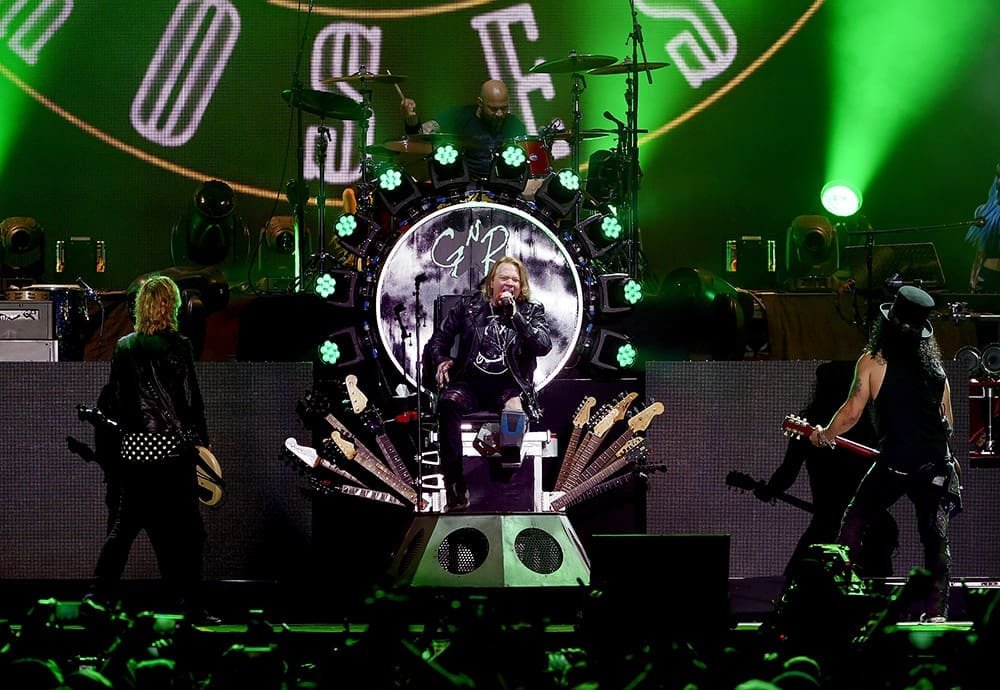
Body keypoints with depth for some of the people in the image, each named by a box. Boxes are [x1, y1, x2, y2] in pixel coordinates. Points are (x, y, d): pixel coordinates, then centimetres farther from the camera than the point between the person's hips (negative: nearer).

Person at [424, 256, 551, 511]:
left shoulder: (532, 311, 12)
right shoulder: (469, 306, 15)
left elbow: (543, 346, -6)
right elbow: (440, 337, 21)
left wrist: (513, 314, -10)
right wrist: (441, 360, 0)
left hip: (509, 385, -1)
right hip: (469, 382, 1)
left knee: (515, 408, -38)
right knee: (448, 402, -34)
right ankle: (455, 487, -34)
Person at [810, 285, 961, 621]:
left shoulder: (872, 361, -3)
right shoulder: (935, 365, 10)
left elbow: (851, 413, -3)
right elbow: (948, 421, 15)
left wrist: (824, 434, 14)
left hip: (895, 462, -3)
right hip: (937, 464, 3)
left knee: (854, 520, 13)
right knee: (936, 537, 11)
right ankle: (936, 610, 5)